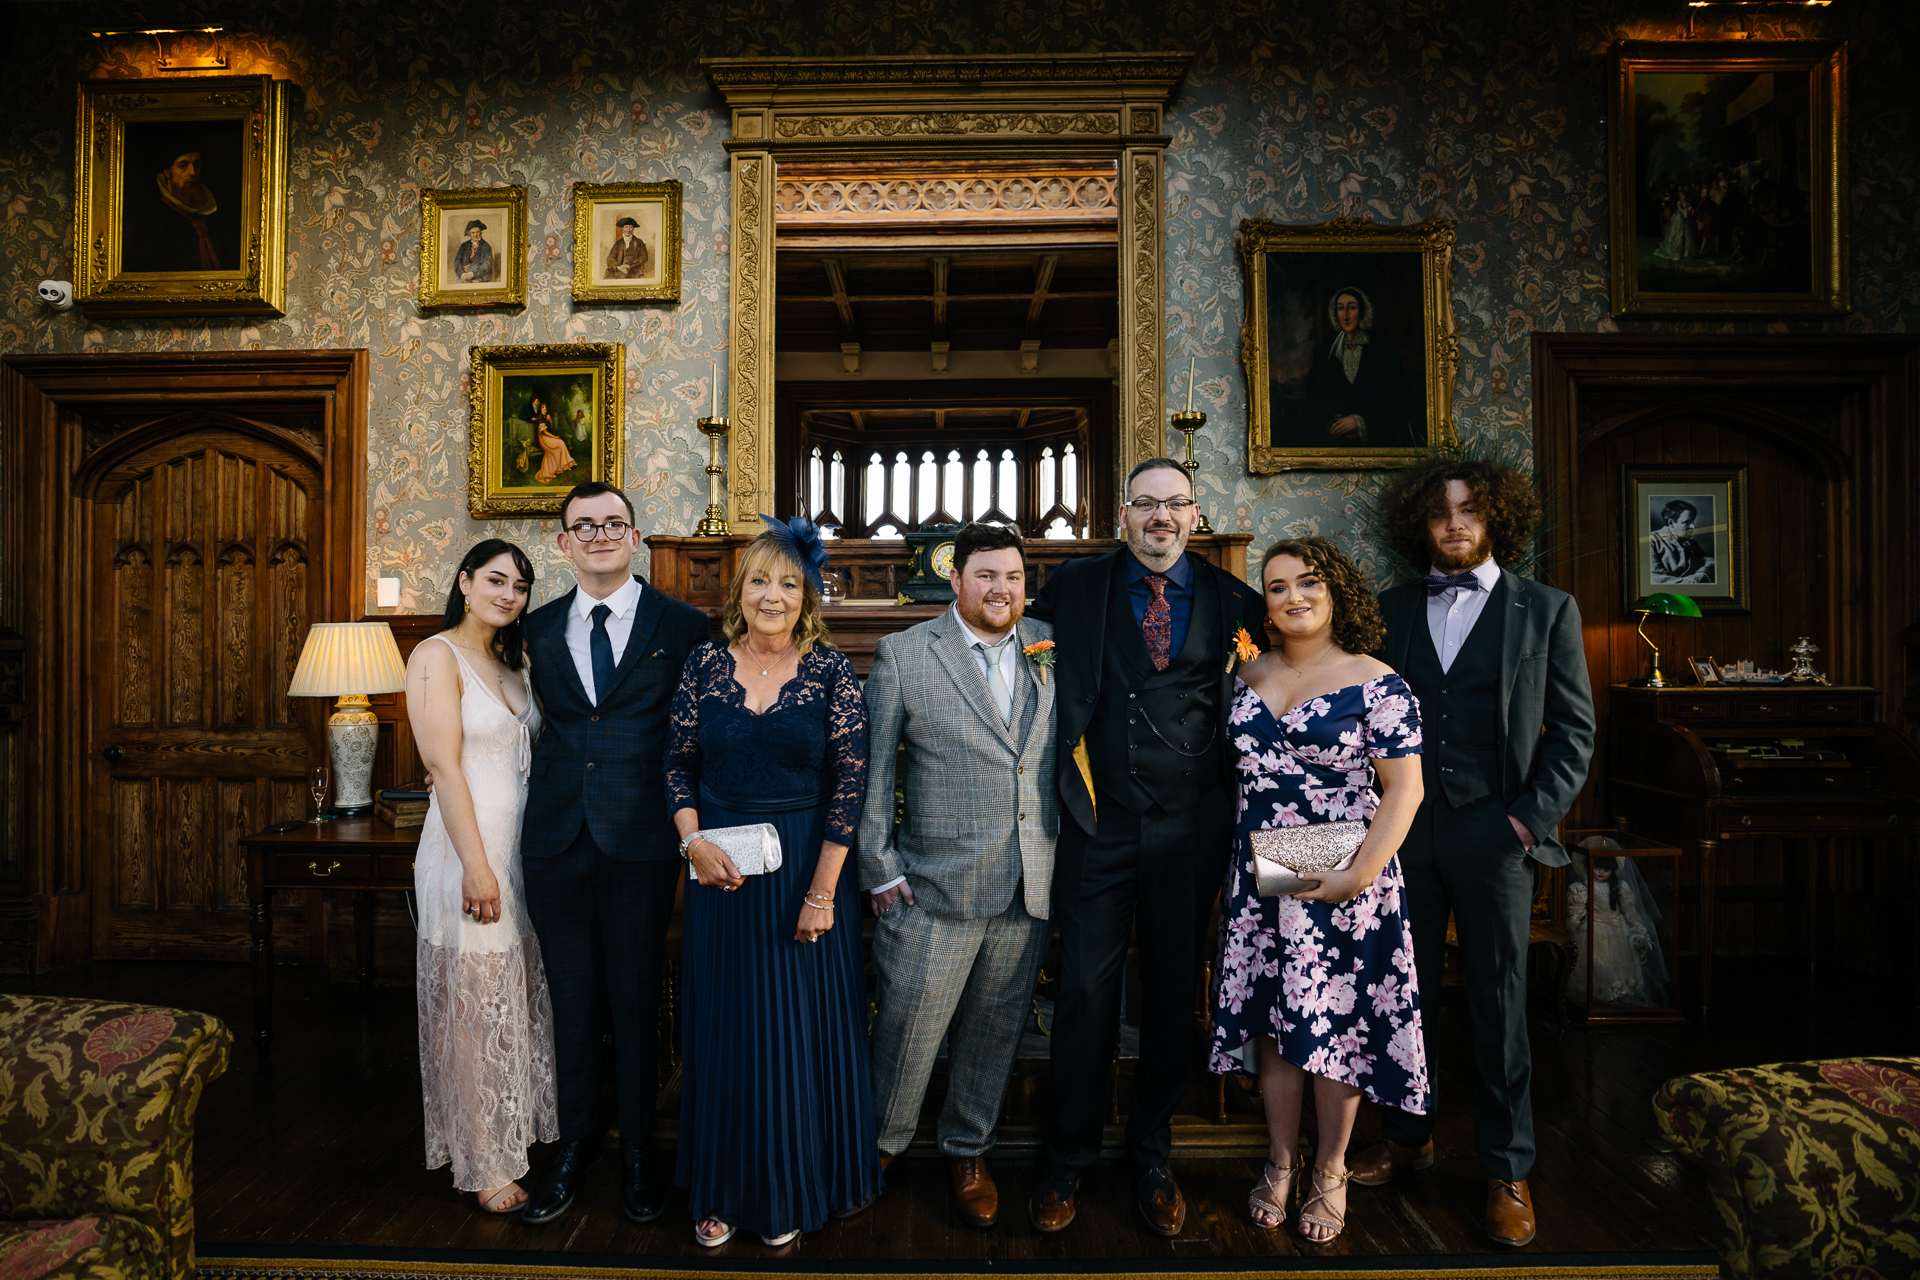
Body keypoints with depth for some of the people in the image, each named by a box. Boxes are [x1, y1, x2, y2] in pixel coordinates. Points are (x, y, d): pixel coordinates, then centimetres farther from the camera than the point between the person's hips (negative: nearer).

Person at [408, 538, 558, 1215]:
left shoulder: (511, 664, 13)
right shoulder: (437, 656, -9)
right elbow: (445, 765, -15)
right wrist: (477, 866, -19)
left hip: (525, 847, 7)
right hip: (469, 847, -7)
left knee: (524, 997, 14)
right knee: (476, 1006, 3)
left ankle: (521, 1134, 29)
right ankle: (485, 1166, 17)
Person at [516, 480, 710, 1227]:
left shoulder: (682, 626, -2)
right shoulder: (540, 629, 10)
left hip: (640, 840, -3)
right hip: (557, 837, 3)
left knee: (636, 1000, 8)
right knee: (571, 998, 13)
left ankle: (636, 1153, 27)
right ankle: (576, 1146, 31)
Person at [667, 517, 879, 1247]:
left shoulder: (831, 672, -7)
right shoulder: (705, 664, 1)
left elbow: (849, 786, -9)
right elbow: (679, 763, 6)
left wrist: (822, 892, -12)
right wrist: (692, 840, -10)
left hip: (807, 873, -2)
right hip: (720, 872, 2)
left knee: (801, 1029, 9)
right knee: (723, 1031, 13)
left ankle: (792, 1188, 32)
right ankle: (724, 1188, 33)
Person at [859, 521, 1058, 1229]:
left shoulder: (1055, 647, 5)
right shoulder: (903, 655, -4)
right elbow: (871, 769, -3)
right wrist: (880, 869, -5)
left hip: (1031, 889, 3)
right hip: (936, 889, -3)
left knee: (994, 1029, 17)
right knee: (908, 1028, 8)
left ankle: (968, 1149, 39)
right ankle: (878, 1147, 34)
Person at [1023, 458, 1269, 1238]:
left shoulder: (1232, 602, 5)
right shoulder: (1076, 588, 3)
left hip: (1191, 829, 1)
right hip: (1098, 824, -1)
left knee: (1173, 996, 13)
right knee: (1084, 994, 5)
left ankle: (1152, 1159, 33)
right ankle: (1068, 1161, 25)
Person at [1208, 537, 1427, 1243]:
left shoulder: (1375, 683, -7)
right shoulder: (1249, 678, 7)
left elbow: (1405, 788, -10)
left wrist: (1360, 875, -19)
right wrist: (1244, 864, 8)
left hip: (1340, 883, -4)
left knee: (1336, 1028, 6)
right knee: (1273, 1024, 11)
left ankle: (1329, 1173, 27)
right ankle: (1280, 1164, 30)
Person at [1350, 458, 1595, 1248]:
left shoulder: (1546, 610, 4)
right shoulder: (1390, 610, 9)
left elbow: (1573, 730, 2)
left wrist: (1529, 820, -7)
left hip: (1493, 834, -2)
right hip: (1404, 831, 2)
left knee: (1498, 1004, 7)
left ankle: (1506, 1171, 24)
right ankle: (1408, 1136, 30)